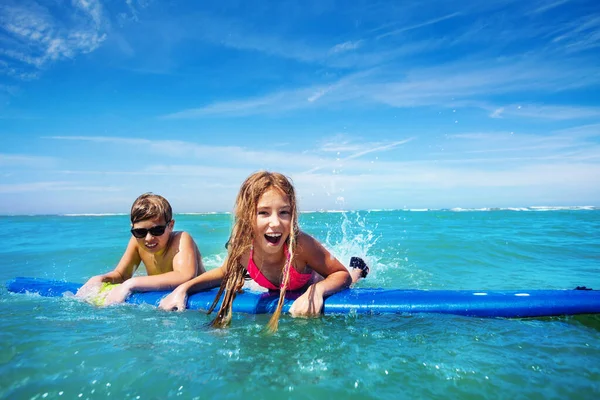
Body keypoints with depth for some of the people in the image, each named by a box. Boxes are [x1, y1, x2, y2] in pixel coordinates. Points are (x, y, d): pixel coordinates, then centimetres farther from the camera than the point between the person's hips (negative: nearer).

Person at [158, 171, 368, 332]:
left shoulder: (300, 244, -45)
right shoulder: (243, 249, -33)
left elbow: (343, 276, -32)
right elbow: (225, 273, -10)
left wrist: (317, 289, -53)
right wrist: (183, 288, -24)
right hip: (278, 298, 3)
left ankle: (358, 268, 52)